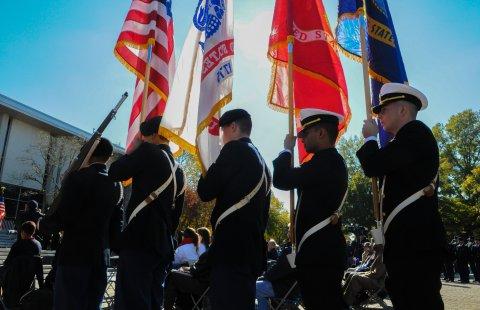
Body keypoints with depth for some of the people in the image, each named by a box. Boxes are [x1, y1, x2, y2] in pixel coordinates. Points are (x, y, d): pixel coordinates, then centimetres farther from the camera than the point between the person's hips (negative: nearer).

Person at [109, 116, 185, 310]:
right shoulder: (178, 172, 19)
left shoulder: (149, 152, -3)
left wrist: (136, 148, 12)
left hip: (139, 242, -8)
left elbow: (115, 172, 0)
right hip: (163, 247, 8)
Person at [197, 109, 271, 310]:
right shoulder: (261, 162, 20)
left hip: (232, 246, -9)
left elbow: (205, 191, -7)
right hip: (252, 248, 9)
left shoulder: (235, 149, -4)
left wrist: (208, 174, 13)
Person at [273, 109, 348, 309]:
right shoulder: (332, 161, 17)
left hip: (320, 251, -10)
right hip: (324, 250, 10)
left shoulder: (326, 160, -15)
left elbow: (281, 180, -18)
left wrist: (287, 150, -3)